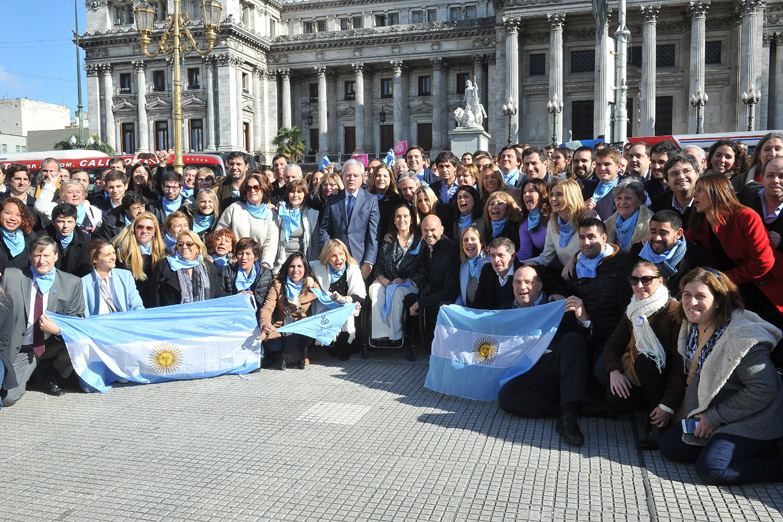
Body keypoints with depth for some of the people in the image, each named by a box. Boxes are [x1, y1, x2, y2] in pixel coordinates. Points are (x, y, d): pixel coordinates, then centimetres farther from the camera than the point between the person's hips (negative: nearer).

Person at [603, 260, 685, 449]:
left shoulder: (674, 312, -14)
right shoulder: (632, 312, 8)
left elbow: (681, 364, -20)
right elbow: (612, 344, 10)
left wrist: (668, 405, -26)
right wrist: (614, 371, -13)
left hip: (665, 382, -4)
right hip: (635, 383, 5)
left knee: (644, 359, -34)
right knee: (614, 397, -26)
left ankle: (659, 425, -22)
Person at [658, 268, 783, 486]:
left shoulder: (741, 337, -26)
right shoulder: (693, 327, 1)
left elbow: (762, 392, -25)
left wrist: (714, 418, -20)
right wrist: (699, 413, 6)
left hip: (750, 422, -8)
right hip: (709, 414, 9)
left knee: (711, 469, -23)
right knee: (668, 446, 2)